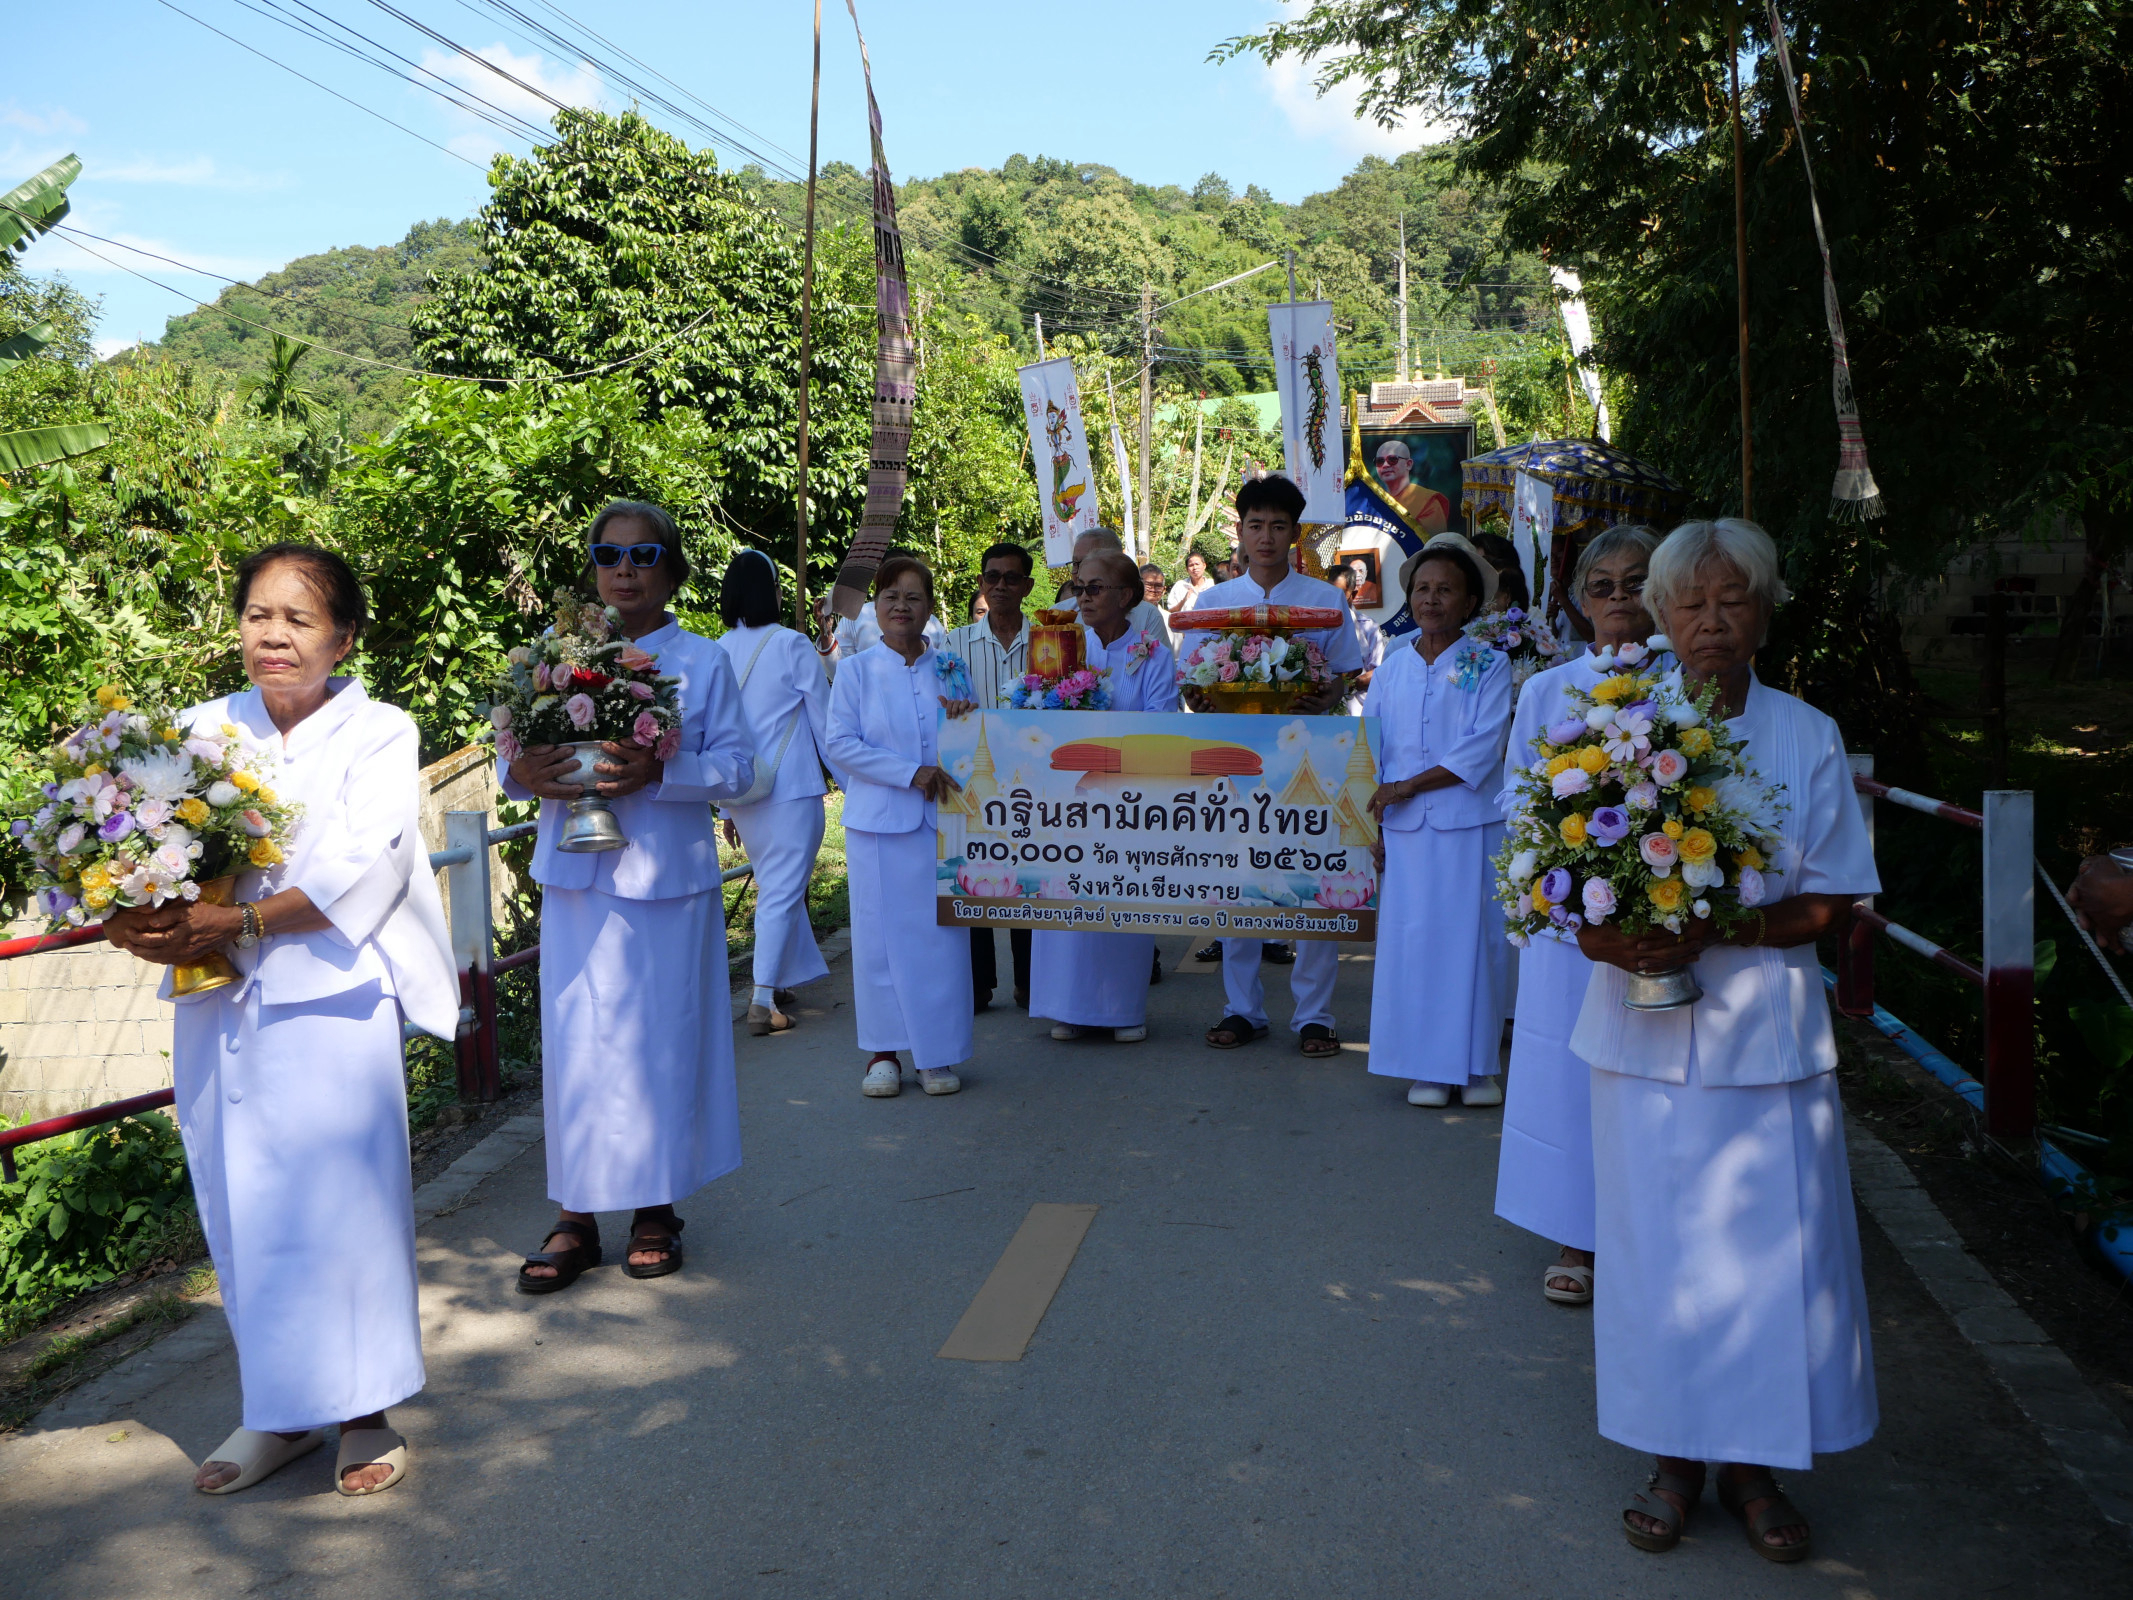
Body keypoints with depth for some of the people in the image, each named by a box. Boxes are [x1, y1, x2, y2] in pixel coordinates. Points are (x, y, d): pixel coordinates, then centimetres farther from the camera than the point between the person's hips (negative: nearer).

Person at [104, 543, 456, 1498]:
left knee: (341, 1197, 0)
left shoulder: (376, 733, -1)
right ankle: (277, 1410, 24)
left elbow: (362, 868, -12)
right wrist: (143, 923, -17)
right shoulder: (203, 730, 11)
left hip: (331, 1001, -4)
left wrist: (235, 924, -19)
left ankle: (363, 1411, 15)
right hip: (219, 1009, 4)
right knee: (242, 1206, 9)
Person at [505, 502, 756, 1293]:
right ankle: (574, 1216, 12)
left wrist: (661, 771, -20)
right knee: (573, 1042, 2)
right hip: (574, 875, 2)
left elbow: (737, 766, -3)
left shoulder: (703, 661, 2)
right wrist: (522, 774, -13)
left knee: (658, 1039, 4)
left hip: (665, 874, -2)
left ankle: (656, 1208, 19)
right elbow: (520, 757, 11)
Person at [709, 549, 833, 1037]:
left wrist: (726, 807, 17)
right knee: (782, 892, -2)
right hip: (790, 789, -5)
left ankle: (783, 980, 28)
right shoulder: (792, 645, -10)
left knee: (775, 886, 20)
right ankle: (763, 998, -6)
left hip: (742, 795, 5)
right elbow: (824, 721, -4)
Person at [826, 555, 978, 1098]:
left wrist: (967, 720, -9)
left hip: (941, 821, 2)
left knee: (941, 933, 0)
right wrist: (910, 773, -13)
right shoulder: (856, 671, 4)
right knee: (880, 932, 0)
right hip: (878, 822, -1)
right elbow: (841, 745, -5)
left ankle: (937, 1053, 9)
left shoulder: (950, 669, 11)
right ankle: (882, 1051, 10)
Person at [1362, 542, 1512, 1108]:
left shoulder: (1488, 666, 2)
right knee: (1412, 939, 1)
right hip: (1404, 828, 2)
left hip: (1471, 824, -2)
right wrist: (1370, 824, 3)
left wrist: (1407, 786, -12)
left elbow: (1481, 749, -8)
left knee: (1471, 936, 0)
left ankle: (1477, 1066, 11)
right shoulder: (1392, 670, 11)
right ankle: (1427, 1066, 11)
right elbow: (1368, 753, 11)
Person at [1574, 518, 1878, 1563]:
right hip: (1646, 1031, 1)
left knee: (1770, 1248, 3)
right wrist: (1602, 933, -16)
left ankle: (1753, 1463, 20)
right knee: (1654, 1245, 5)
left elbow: (1827, 902, -2)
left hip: (1766, 1031, 0)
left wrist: (1711, 932, -18)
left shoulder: (1808, 739, 1)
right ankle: (1675, 1457, 21)